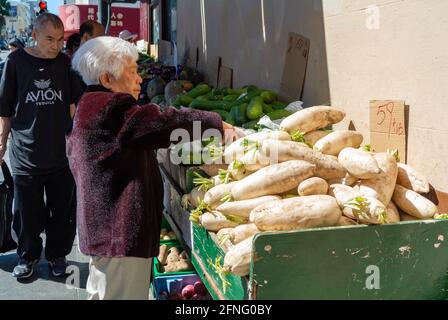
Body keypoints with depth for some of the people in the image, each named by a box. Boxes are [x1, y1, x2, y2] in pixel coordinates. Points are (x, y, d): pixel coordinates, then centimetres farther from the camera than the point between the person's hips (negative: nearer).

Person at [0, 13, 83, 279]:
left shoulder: (65, 63, 2)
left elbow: (75, 104, 7)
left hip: (61, 152, 1)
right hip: (26, 154, -1)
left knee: (62, 211, 9)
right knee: (27, 212, 10)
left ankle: (57, 255, 29)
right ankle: (28, 256, 31)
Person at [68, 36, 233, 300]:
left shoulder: (91, 107, 16)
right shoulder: (110, 109, -19)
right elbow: (168, 122, -23)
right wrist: (218, 123, -13)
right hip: (121, 231, -11)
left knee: (100, 292, 22)